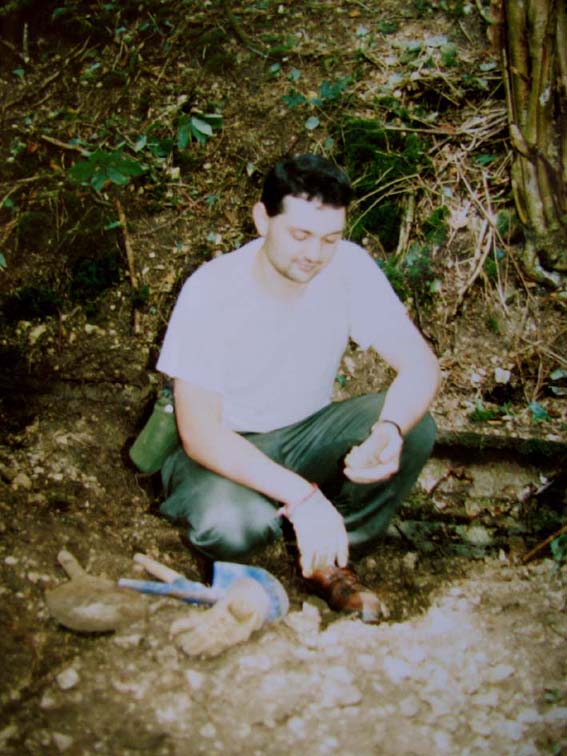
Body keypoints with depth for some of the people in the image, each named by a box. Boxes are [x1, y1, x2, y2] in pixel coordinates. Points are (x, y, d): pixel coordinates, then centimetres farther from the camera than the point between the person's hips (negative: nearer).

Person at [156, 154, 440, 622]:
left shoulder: (349, 266, -15)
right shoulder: (210, 292, -25)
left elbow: (421, 366, -16)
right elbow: (200, 433, -28)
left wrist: (390, 430, -39)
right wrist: (301, 495, -39)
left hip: (305, 435, 4)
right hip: (223, 450, -4)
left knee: (415, 427, -22)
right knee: (233, 525, -37)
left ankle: (330, 559, -2)